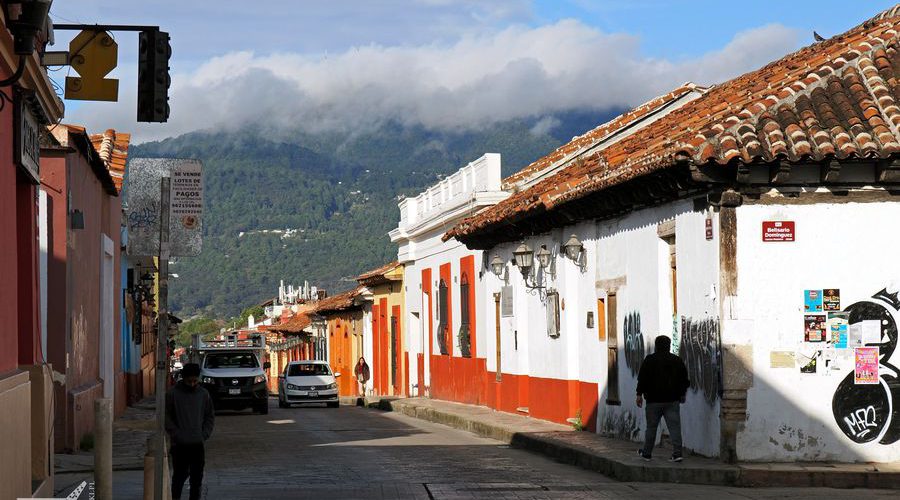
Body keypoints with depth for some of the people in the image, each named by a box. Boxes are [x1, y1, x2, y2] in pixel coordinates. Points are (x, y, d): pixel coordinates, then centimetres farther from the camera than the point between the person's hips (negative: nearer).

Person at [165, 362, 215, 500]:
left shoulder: (204, 394, 5)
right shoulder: (173, 394, -5)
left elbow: (210, 416, 12)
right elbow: (166, 417, -2)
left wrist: (205, 434, 0)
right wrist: (176, 434, -10)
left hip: (198, 444, 3)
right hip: (180, 445, -3)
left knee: (197, 477, 7)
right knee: (180, 475, -1)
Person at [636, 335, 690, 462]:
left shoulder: (649, 360, -2)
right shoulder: (677, 360, 7)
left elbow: (642, 379, -5)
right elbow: (684, 379, 14)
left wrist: (639, 394, 0)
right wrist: (682, 394, 27)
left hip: (654, 400, -2)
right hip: (672, 400, 2)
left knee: (651, 427, 7)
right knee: (674, 427, -1)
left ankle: (646, 453, 15)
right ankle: (677, 453, -10)